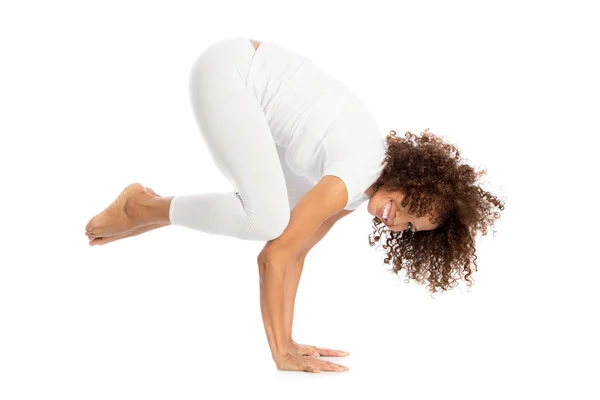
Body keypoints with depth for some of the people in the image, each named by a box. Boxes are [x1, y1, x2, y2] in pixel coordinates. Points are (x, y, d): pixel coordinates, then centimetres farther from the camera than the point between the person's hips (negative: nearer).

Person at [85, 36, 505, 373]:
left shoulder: (355, 192, 4)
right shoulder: (358, 172, -22)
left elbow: (296, 250, 5)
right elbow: (275, 255, -23)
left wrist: (286, 342, 5)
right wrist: (282, 353, -18)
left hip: (244, 78, 8)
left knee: (289, 220, 5)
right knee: (270, 221, -22)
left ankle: (151, 209, 12)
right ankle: (143, 208, -1)